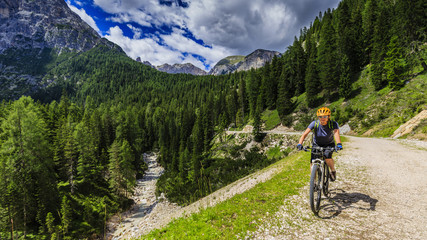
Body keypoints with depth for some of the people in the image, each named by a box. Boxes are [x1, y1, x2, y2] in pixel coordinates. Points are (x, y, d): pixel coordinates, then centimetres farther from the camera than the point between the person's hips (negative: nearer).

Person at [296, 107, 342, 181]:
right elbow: (305, 133, -30)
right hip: (317, 144, 1)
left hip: (329, 144, -1)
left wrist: (339, 144, -59)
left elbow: (336, 134, -39)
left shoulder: (333, 124, -22)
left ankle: (333, 171, 1)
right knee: (313, 162, -13)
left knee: (327, 156, -30)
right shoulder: (315, 123, -22)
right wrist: (300, 144, -46)